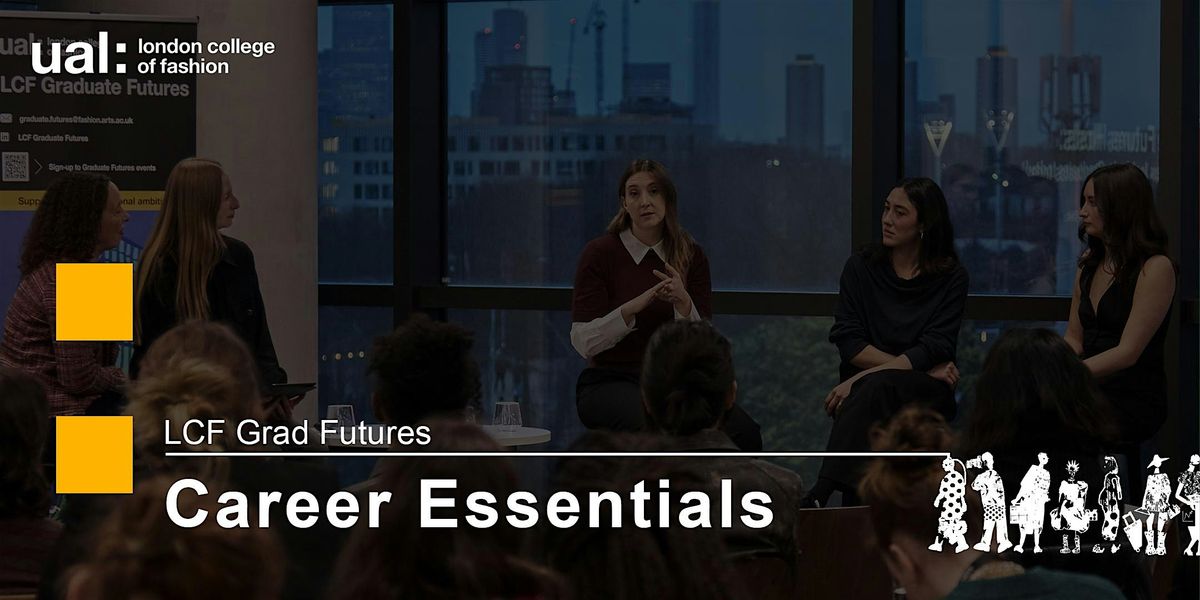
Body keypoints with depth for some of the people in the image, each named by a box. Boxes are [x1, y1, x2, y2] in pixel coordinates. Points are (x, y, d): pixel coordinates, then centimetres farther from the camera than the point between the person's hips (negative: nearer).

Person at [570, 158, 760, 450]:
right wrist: (637, 304, -23)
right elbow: (584, 342, -10)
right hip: (610, 381, -3)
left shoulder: (691, 256, 5)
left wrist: (683, 303, -20)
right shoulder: (599, 253, -4)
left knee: (743, 433, -26)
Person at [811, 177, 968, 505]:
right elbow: (848, 342, 0)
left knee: (878, 387, -36)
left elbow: (935, 349, -8)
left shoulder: (951, 277, 2)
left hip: (927, 394, -2)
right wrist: (920, 365, -11)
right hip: (866, 391, 2)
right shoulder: (861, 268, 8)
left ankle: (820, 495, -50)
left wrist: (862, 379, -20)